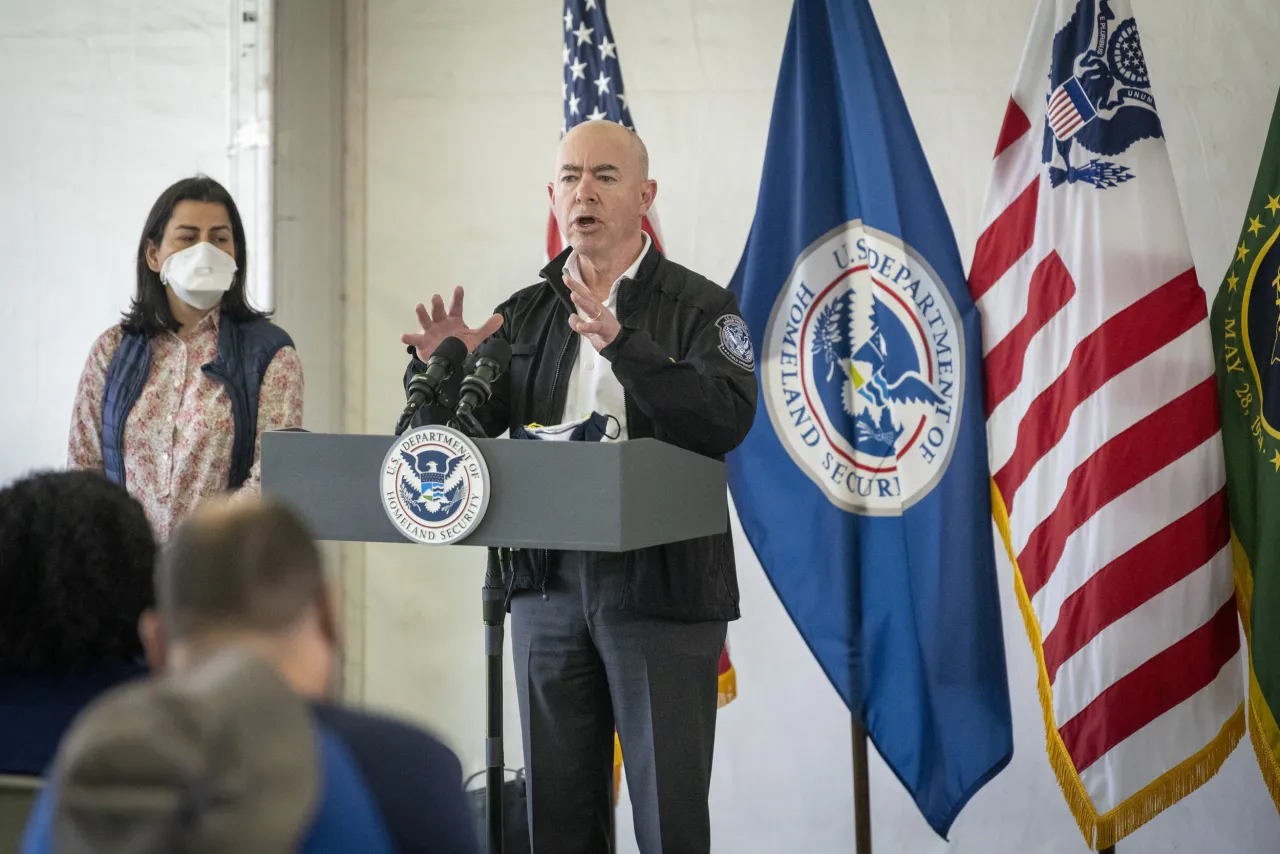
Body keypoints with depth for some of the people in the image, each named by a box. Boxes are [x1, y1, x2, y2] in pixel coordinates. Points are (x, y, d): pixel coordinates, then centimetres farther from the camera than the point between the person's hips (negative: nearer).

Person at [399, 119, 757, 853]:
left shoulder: (699, 307, -1)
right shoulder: (525, 314, 12)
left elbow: (726, 421, -18)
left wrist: (621, 342, -28)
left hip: (661, 589, -4)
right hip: (549, 582, 4)